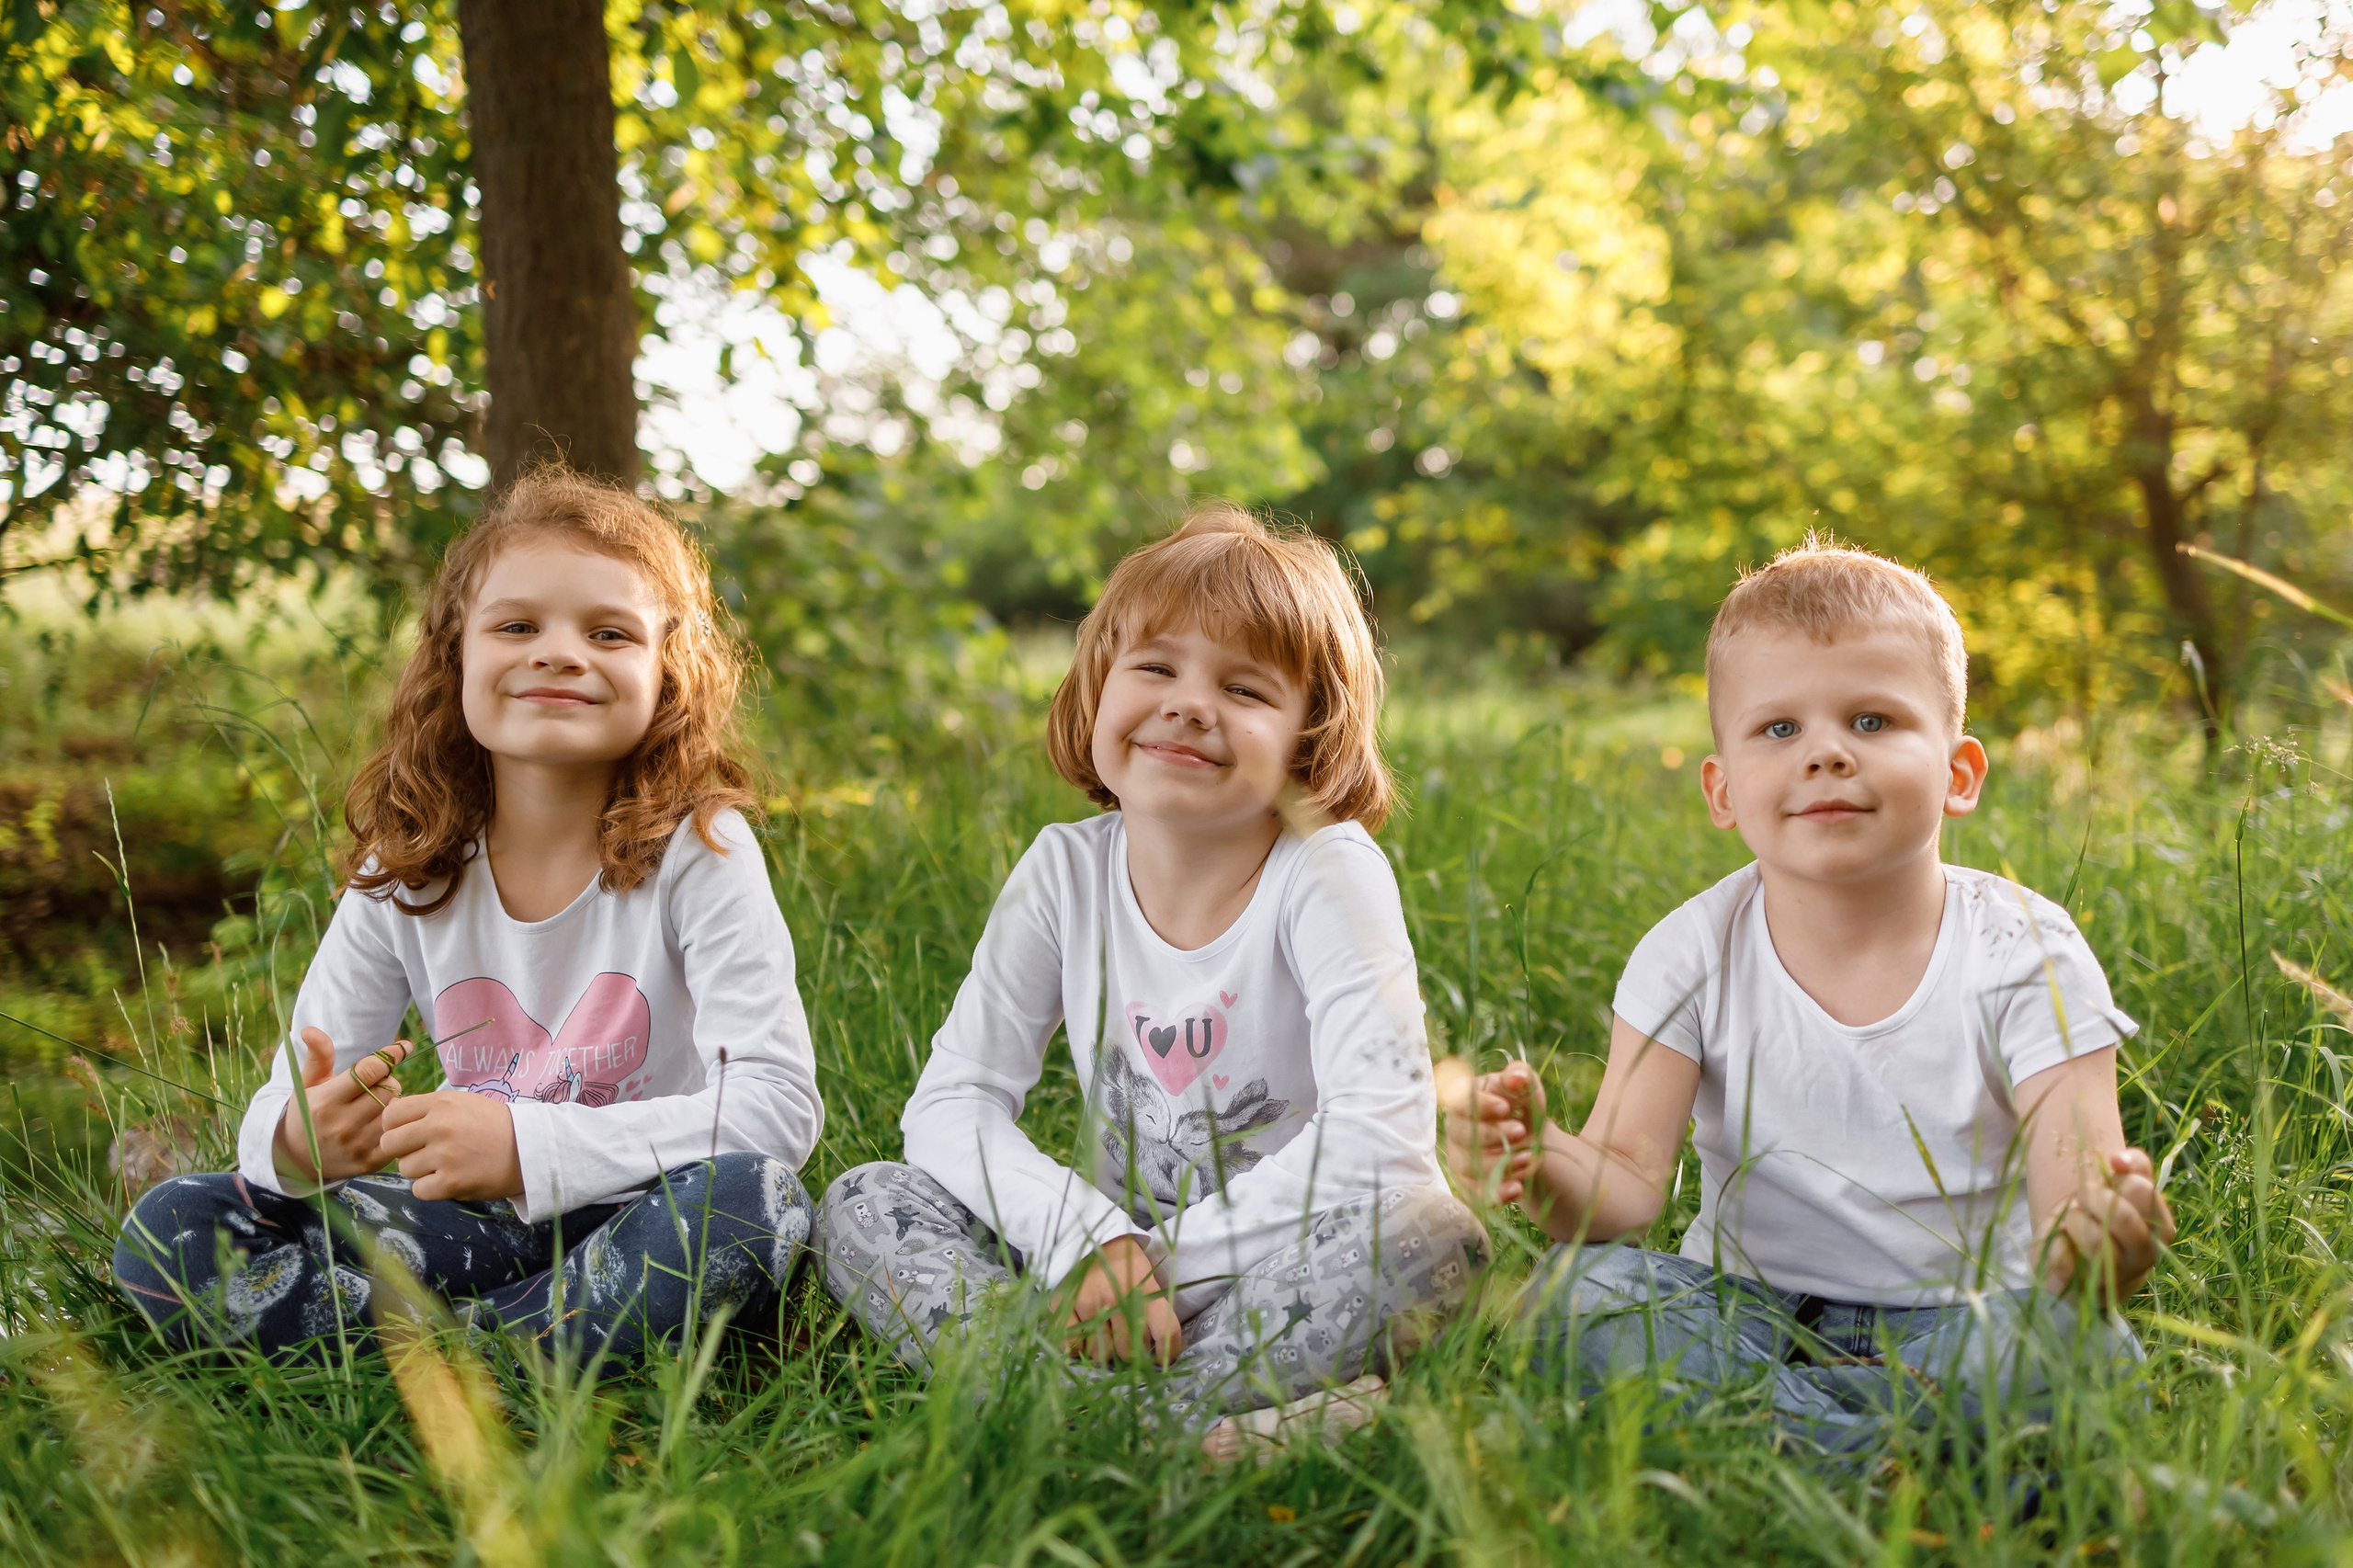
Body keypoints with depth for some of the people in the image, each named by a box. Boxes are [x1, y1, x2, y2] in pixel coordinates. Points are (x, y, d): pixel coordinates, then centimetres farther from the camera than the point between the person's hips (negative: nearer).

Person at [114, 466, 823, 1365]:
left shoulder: (699, 851, -13)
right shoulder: (403, 875, -2)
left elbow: (779, 1103, -21)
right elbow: (289, 1105, 0)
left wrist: (529, 1146, -30)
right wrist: (298, 1142, -26)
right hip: (479, 1227, 4)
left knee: (748, 1196, -37)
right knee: (170, 1231, -12)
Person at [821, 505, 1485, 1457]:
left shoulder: (1330, 875, -15)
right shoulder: (1065, 872, -4)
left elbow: (1380, 1134, -25)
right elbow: (950, 1103, -6)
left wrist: (1159, 1262, -24)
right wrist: (1089, 1240, -23)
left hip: (1283, 1268, -4)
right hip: (1112, 1258, 4)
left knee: (1427, 1234, -33)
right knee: (864, 1206, -15)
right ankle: (1200, 1422, -31)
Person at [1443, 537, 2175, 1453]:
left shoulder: (2029, 957, -9)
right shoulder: (1692, 960, -5)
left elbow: (2074, 1203, -16)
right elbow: (1627, 1185, -13)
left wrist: (2101, 1246, -41)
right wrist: (1544, 1166, -37)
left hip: (1958, 1315, -1)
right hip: (1753, 1308, 2)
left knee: (2065, 1339, -33)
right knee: (1574, 1291, -25)